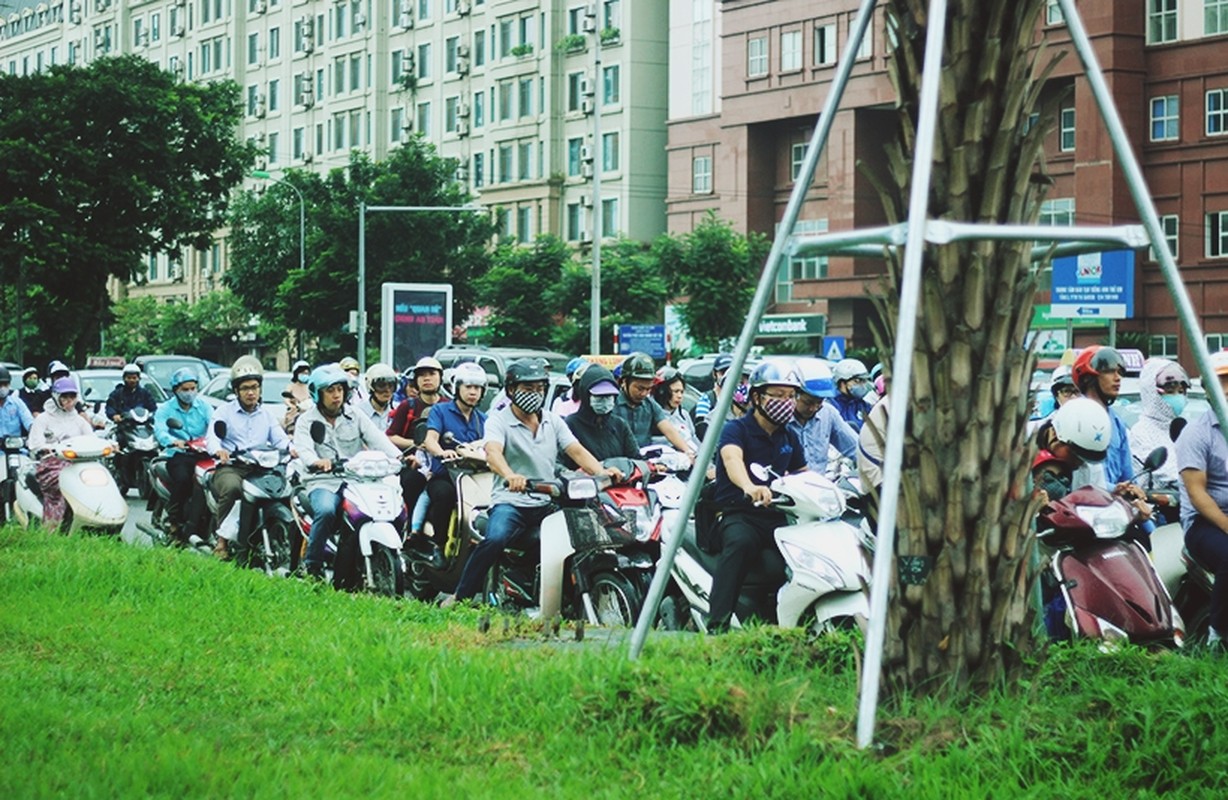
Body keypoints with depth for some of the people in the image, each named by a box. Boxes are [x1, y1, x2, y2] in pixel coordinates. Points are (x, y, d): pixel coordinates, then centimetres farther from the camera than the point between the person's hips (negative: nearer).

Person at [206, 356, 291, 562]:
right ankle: (222, 538, -26)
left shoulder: (267, 415, 23)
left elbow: (280, 439, 9)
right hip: (230, 467, -4)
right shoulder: (224, 411, 10)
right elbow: (212, 436, -7)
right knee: (231, 487, -39)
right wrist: (218, 450, -31)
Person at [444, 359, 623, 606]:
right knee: (495, 540, -34)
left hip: (547, 503, 4)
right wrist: (510, 475, -43)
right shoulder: (499, 421, 0)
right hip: (510, 501, -4)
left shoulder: (553, 421, 16)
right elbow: (493, 452, -20)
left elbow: (576, 450, 4)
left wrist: (600, 471, -18)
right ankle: (460, 596, -22)